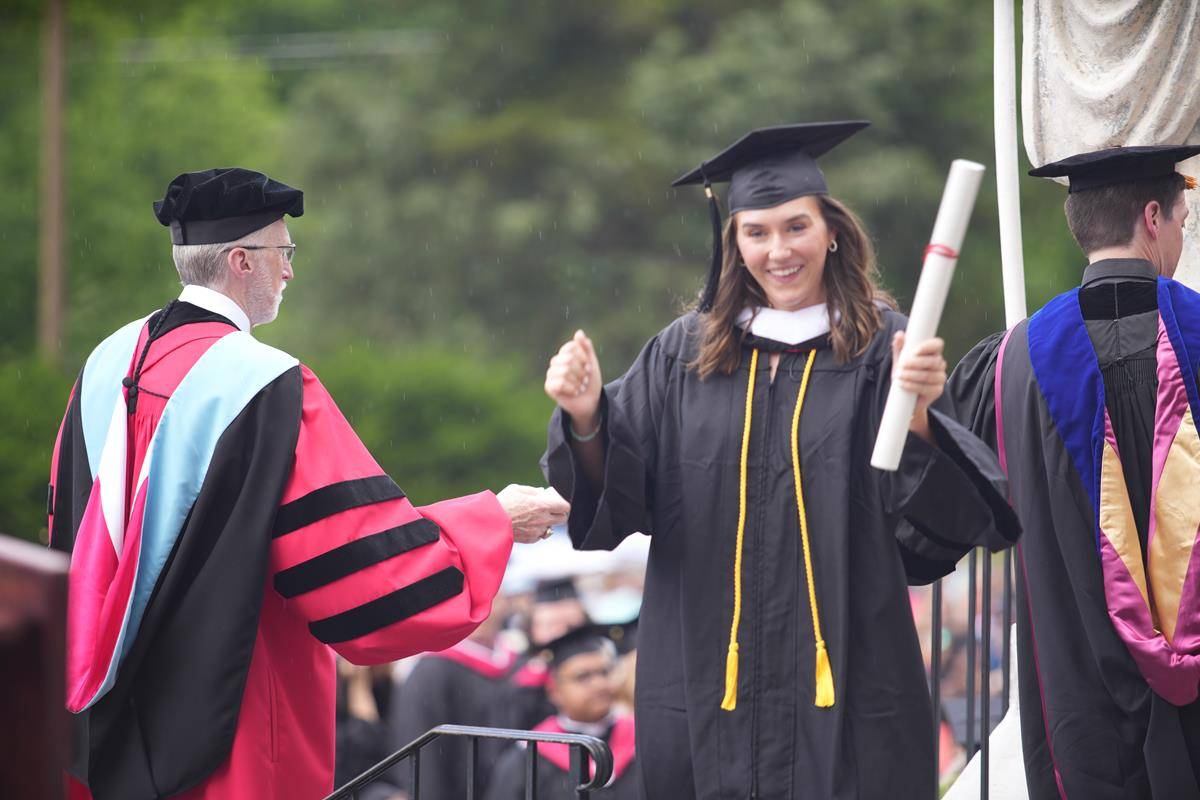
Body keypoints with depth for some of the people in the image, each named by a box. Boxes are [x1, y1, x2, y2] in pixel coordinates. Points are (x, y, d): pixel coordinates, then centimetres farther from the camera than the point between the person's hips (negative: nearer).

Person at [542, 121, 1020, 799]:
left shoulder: (880, 349, -1)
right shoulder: (687, 353, 8)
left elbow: (937, 516, -11)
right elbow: (616, 496, 3)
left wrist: (916, 417, -29)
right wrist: (587, 419, -16)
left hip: (844, 680, -2)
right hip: (709, 685, 2)